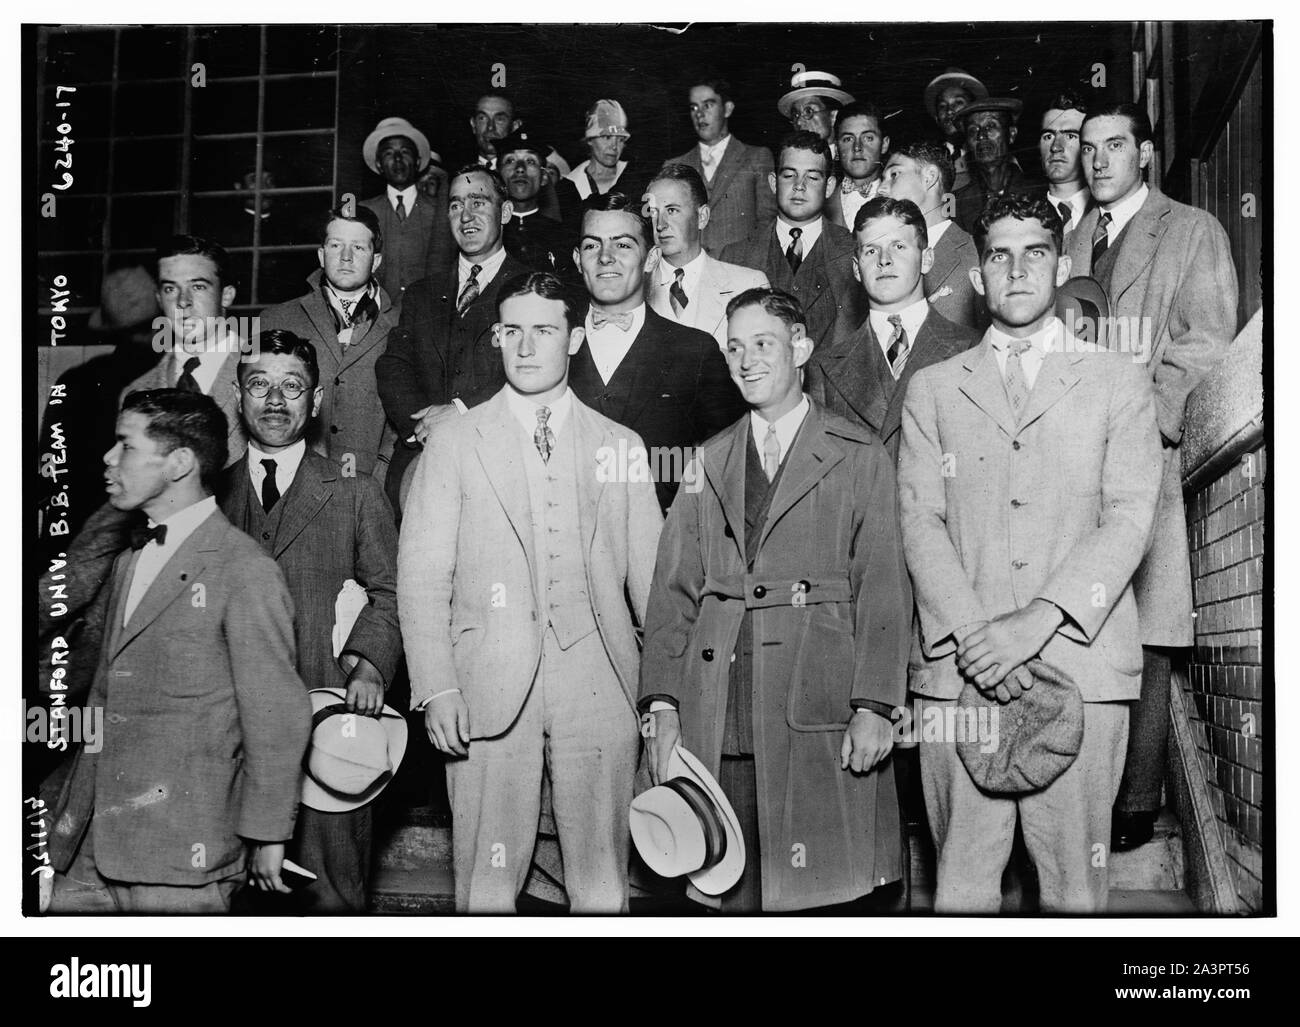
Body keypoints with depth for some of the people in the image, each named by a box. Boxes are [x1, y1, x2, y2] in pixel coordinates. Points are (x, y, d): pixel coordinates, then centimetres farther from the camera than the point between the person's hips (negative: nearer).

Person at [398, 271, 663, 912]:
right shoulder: (455, 441, 8)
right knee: (486, 884, 1)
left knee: (602, 888, 5)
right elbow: (421, 576, 3)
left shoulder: (621, 445, 12)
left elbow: (650, 577, 11)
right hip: (489, 689, -1)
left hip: (600, 688, 1)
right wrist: (437, 689, -7)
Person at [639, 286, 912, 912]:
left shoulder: (861, 458, 6)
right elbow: (672, 591, 11)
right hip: (718, 723, 3)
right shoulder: (708, 462, 16)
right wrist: (661, 707, 1)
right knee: (733, 892, 3)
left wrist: (874, 707, -10)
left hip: (820, 720, -3)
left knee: (822, 894, -2)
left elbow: (883, 591, 0)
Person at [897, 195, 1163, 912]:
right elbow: (919, 518, 4)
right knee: (962, 879, 1)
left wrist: (1038, 620, -14)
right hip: (958, 666, 1)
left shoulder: (1117, 382, 13)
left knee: (1074, 882, 0)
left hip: (1080, 665, 0)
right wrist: (971, 634, -11)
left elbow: (1128, 520, 1)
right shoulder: (933, 388, 16)